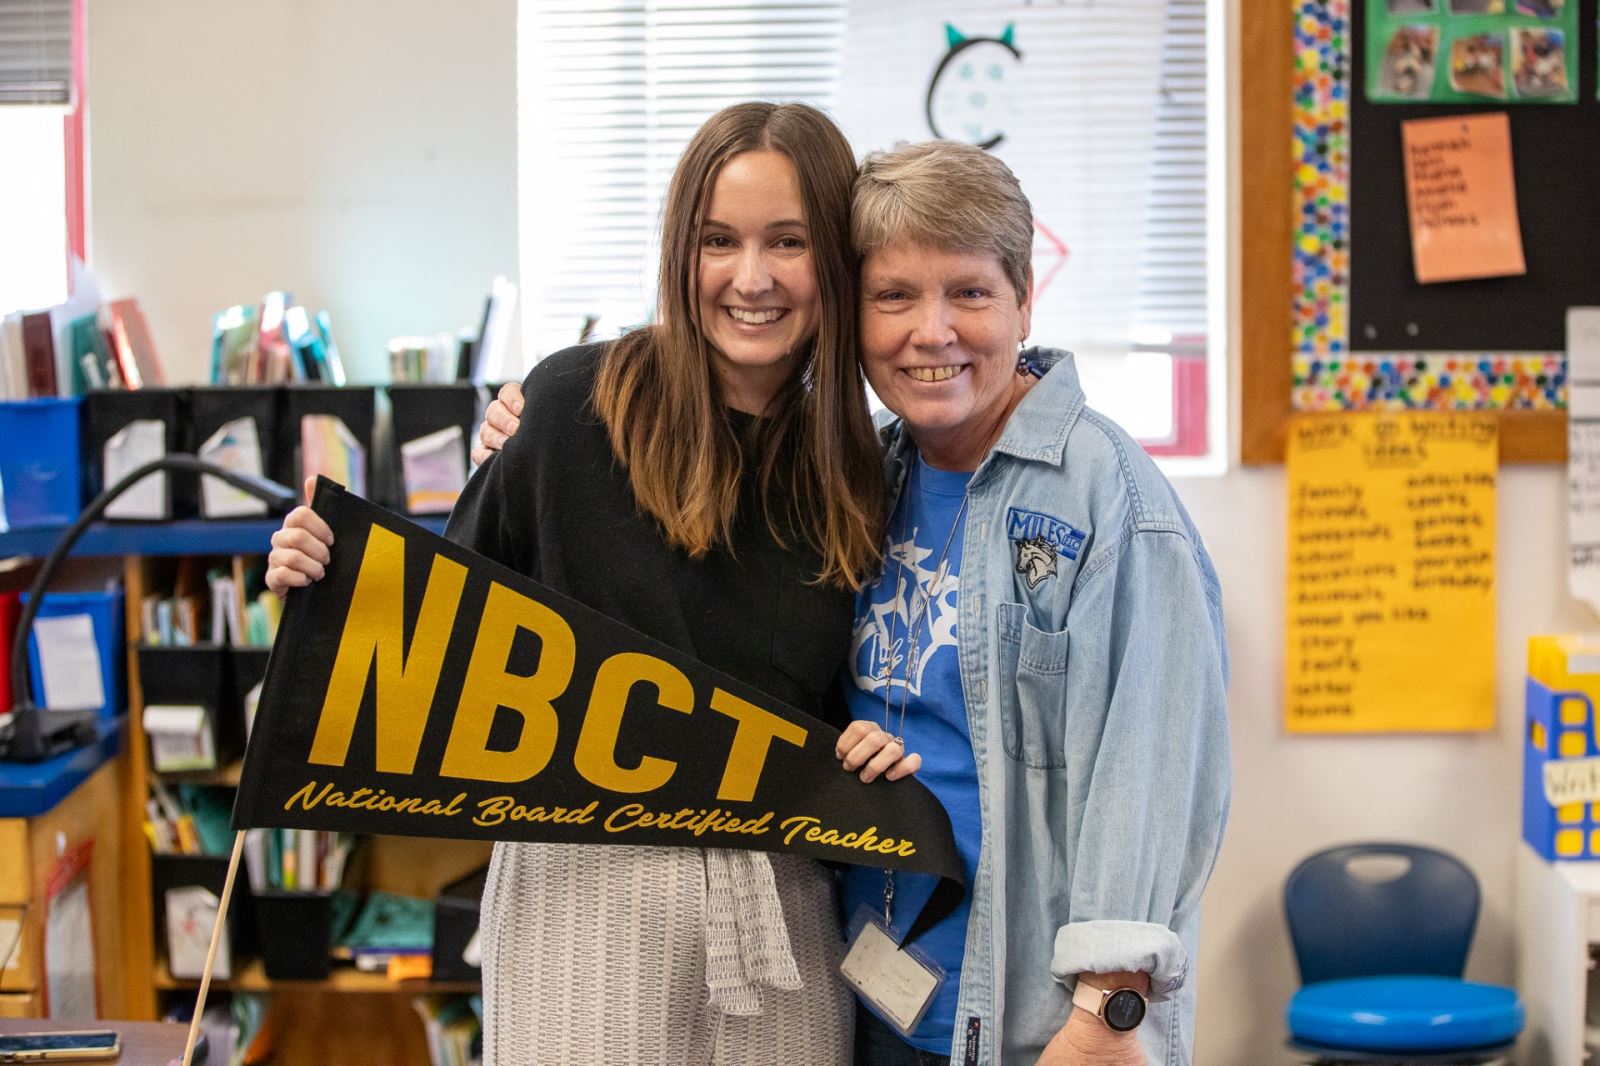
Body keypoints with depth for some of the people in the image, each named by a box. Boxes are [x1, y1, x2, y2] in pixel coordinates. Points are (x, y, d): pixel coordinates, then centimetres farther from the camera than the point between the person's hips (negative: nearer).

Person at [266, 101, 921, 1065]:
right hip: (588, 885, -3)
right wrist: (330, 581, -13)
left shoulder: (859, 474, 5)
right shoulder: (578, 402, -6)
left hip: (779, 903, 3)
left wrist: (879, 753, -5)